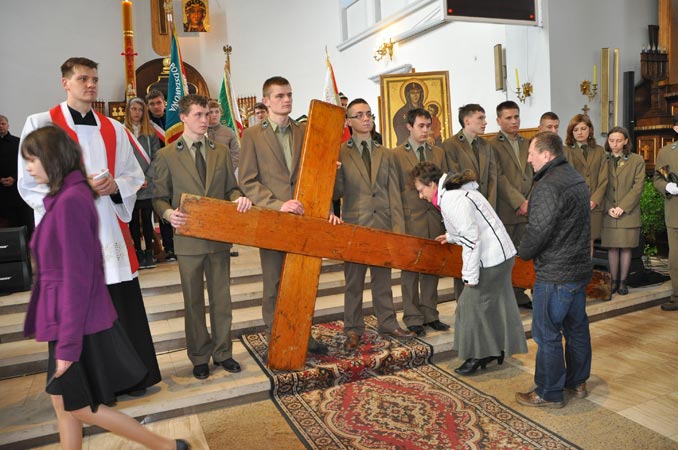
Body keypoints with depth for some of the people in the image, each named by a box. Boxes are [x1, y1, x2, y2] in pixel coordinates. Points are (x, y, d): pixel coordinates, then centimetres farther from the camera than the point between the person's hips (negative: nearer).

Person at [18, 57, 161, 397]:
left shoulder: (114, 129, 13)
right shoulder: (40, 124, 1)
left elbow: (134, 175, 15)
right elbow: (30, 184, -3)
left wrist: (115, 186, -6)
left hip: (111, 229, 3)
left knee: (124, 307, 4)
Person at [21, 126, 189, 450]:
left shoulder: (69, 201, -21)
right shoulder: (66, 196, 8)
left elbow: (77, 277, -23)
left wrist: (68, 343, -19)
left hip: (78, 323, -9)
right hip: (70, 320, 9)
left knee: (80, 407, 6)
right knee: (63, 403, 18)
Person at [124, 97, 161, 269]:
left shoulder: (150, 133, 8)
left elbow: (156, 157, 4)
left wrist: (147, 178, -6)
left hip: (148, 186, 1)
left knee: (147, 219, 6)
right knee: (134, 220, 6)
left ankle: (149, 253, 14)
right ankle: (138, 252, 14)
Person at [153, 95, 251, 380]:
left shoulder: (221, 151, 8)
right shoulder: (167, 155, -1)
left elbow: (230, 188, 11)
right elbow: (159, 198, 0)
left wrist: (238, 198, -12)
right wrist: (169, 213, -21)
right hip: (189, 238, -2)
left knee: (221, 298, 12)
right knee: (193, 301, 9)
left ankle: (222, 352, 27)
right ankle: (199, 356, 25)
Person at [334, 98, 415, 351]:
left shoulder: (385, 155, 11)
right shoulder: (340, 153, 0)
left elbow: (394, 194, 7)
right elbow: (337, 193, -3)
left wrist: (398, 229, 1)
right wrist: (335, 170, -22)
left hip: (383, 225, 3)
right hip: (354, 225, -3)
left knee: (382, 277, 13)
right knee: (354, 280, 6)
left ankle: (387, 323, 26)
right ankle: (353, 329, 18)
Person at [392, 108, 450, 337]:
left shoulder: (438, 153, 13)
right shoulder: (397, 155, -1)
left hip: (435, 218, 4)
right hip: (410, 219, -4)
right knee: (410, 269, 3)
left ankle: (430, 314, 22)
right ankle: (413, 318, 14)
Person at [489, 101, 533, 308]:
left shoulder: (526, 144, 16)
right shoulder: (492, 145, -4)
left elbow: (534, 175, 13)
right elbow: (499, 178, -11)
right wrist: (520, 203, -13)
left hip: (526, 209, 6)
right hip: (505, 211, -6)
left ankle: (519, 295, 21)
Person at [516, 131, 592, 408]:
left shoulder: (548, 186, -21)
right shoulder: (577, 179, 10)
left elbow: (537, 232, -23)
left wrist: (523, 253, -3)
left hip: (554, 274, -10)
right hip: (580, 268, 10)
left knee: (547, 335, 3)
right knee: (577, 328, 20)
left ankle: (549, 393, 15)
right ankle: (577, 382, 35)